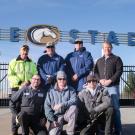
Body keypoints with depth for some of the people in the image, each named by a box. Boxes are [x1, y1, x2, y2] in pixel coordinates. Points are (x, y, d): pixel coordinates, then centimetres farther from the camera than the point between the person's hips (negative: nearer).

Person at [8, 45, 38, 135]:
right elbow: (10, 76, -1)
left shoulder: (32, 63, 13)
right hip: (16, 88, -2)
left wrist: (28, 82, -13)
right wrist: (20, 82, -15)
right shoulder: (13, 62, 7)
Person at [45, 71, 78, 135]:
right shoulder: (51, 91, 6)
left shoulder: (71, 90, 6)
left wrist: (62, 105, -24)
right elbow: (47, 106, -1)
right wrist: (52, 120, -12)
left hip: (67, 114, 2)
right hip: (56, 116, -2)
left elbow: (74, 101, -12)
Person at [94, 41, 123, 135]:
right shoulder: (99, 61, 20)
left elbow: (119, 71, -5)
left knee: (115, 108, -5)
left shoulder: (117, 59, 6)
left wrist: (110, 80, -15)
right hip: (102, 87, 4)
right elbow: (95, 72, 12)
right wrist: (100, 80, -8)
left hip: (113, 86, -4)